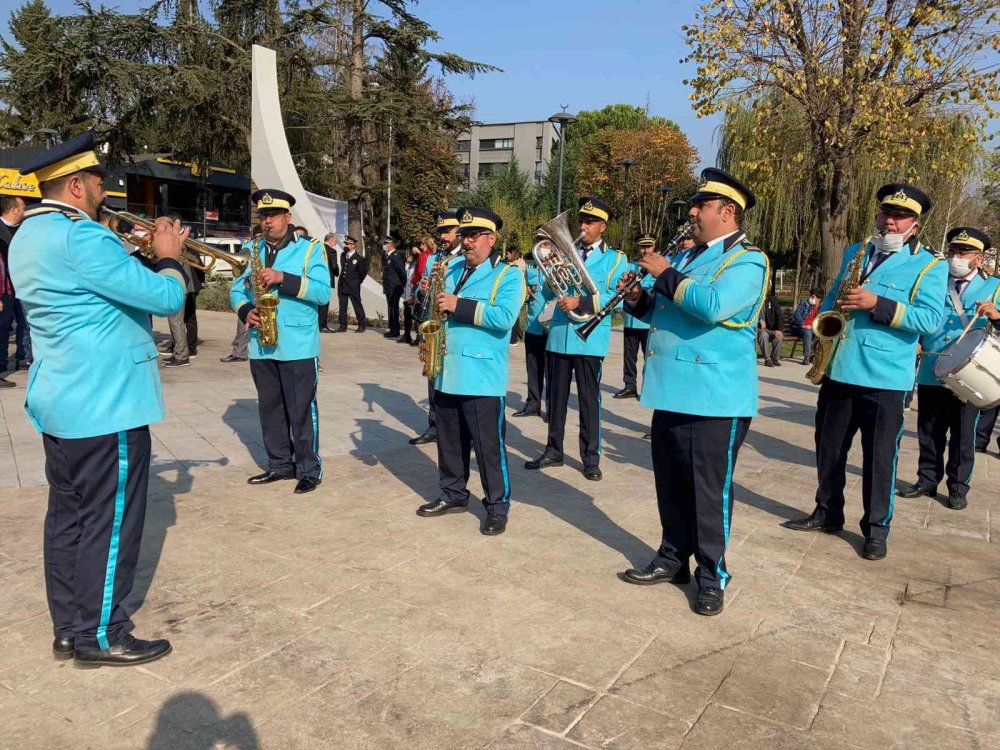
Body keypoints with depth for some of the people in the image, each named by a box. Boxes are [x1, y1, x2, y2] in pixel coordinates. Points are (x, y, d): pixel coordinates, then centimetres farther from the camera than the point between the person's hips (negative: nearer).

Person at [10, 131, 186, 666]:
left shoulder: (28, 236, 13)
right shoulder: (79, 236, -19)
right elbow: (166, 298, -20)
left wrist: (145, 257, 10)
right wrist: (169, 257, -1)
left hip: (58, 402, 10)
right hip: (105, 405, -10)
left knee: (68, 515, 15)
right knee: (109, 521, 2)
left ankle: (69, 628, 26)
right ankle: (100, 637, 14)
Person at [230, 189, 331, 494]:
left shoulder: (310, 249, -2)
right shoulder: (252, 250, 13)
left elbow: (323, 292, -13)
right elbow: (237, 289, 12)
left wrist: (283, 279, -23)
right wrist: (246, 310, -9)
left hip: (298, 346, -5)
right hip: (261, 344, 5)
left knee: (301, 409, -1)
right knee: (269, 407, 13)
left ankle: (309, 469, 11)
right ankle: (279, 464, 26)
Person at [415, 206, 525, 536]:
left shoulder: (508, 274, -6)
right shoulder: (452, 269, 15)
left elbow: (505, 317, -21)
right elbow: (435, 308, 22)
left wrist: (458, 305, -20)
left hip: (483, 377, -7)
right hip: (447, 372, 7)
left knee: (489, 445, 0)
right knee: (450, 441, 16)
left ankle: (497, 505, 12)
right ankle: (453, 495, 31)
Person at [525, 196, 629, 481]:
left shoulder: (614, 258, 1)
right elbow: (548, 294, 10)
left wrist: (581, 302, -18)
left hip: (590, 338, -4)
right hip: (559, 335, 4)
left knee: (589, 398, 2)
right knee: (556, 395, 10)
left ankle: (591, 457, 12)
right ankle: (553, 451, 22)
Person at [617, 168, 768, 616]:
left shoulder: (747, 260, -9)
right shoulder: (686, 257, 17)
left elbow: (715, 306, -27)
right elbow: (661, 311, 23)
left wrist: (665, 274, -18)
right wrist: (638, 299, 2)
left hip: (716, 396, -8)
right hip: (672, 390, 8)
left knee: (709, 489, 1)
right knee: (671, 483, 15)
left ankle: (712, 577, 14)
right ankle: (673, 559, 29)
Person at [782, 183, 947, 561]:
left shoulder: (929, 265, -3)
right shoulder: (855, 252, 13)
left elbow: (932, 318, -13)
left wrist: (877, 304, -23)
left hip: (885, 377, -5)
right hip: (838, 369, 5)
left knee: (879, 456, 2)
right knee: (828, 447, 13)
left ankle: (877, 528, 17)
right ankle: (827, 513, 29)